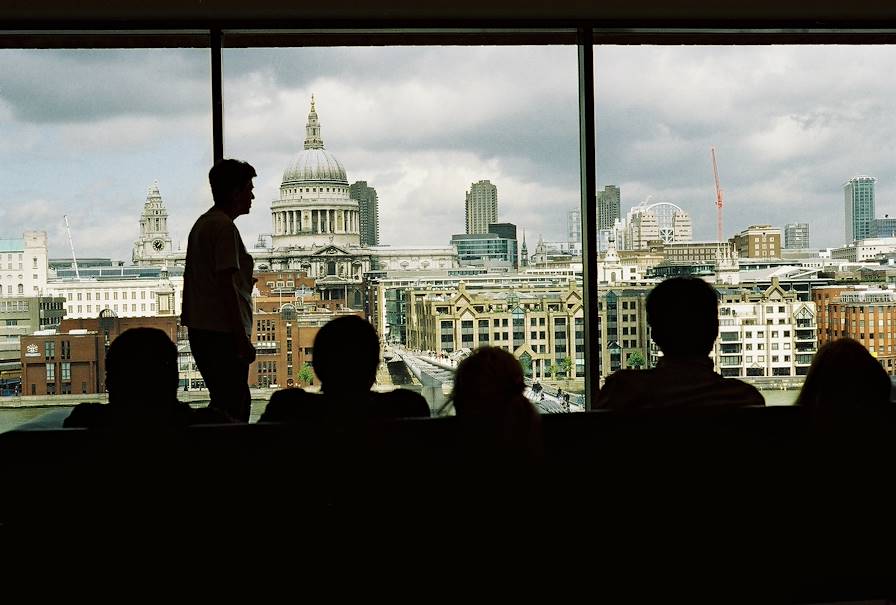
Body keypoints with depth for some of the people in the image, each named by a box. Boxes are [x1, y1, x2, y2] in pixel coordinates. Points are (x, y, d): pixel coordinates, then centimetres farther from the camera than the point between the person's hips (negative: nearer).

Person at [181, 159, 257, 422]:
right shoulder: (224, 226, -12)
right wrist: (242, 338, -18)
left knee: (224, 402, 15)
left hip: (200, 329, 10)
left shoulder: (201, 223, 18)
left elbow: (190, 279, 21)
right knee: (233, 408, -9)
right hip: (223, 332, -10)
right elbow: (226, 285, -18)